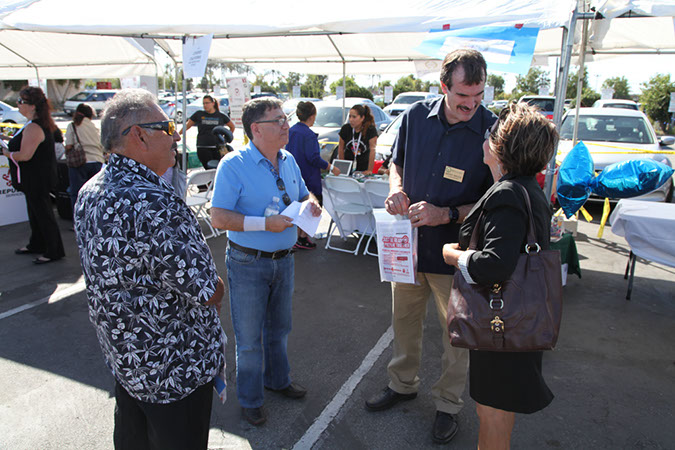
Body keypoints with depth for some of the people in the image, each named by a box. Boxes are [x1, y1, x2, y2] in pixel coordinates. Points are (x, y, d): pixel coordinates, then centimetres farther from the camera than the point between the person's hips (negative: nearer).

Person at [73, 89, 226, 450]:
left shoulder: (90, 192, -1)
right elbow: (210, 292, -26)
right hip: (173, 367, -9)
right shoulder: (154, 204, -32)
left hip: (121, 353, 9)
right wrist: (215, 287, -3)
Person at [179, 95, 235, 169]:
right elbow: (187, 126, 17)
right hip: (203, 148, 0)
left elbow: (232, 127, 22)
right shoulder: (199, 114, 9)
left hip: (217, 148, 1)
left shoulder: (221, 116, 9)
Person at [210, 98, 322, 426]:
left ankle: (278, 378, 45)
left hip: (284, 260, 6)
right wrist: (265, 223, -26)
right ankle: (250, 399, 29)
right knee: (249, 337, 8)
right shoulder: (233, 165, -16)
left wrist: (311, 202, -5)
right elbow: (219, 218, -19)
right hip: (248, 263, -6)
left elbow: (303, 193, 18)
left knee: (279, 328, 23)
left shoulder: (289, 161, 4)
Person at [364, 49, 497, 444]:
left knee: (457, 333, 12)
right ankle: (403, 384, 46)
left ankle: (448, 404, 36)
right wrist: (397, 189, -9)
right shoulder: (417, 116, -3)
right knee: (405, 319, 21)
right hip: (409, 244, 4)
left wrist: (447, 215, -24)